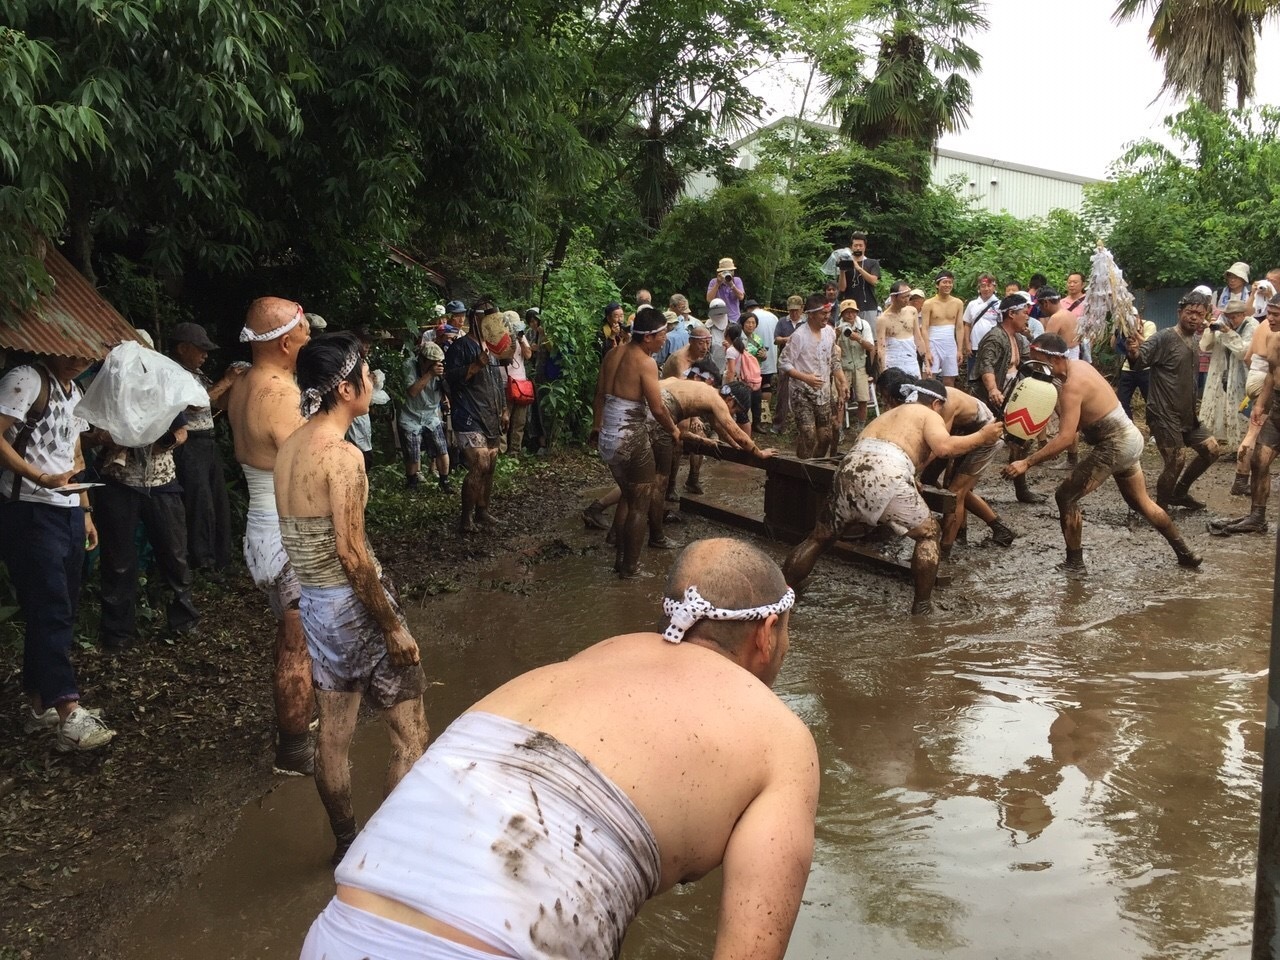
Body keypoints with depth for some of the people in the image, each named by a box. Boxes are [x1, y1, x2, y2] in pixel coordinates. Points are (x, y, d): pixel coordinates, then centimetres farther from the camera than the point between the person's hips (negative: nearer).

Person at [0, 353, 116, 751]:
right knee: (50, 612, -10)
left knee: (62, 611, 10)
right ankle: (70, 717, -10)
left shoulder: (74, 393, 17)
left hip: (68, 513, 9)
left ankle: (39, 704, 19)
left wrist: (85, 512, 20)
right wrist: (40, 478, -26)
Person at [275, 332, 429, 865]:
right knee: (410, 732, 7)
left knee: (333, 734, 18)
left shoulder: (289, 448, 5)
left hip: (314, 602, 8)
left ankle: (346, 843, 32)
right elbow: (351, 554, -22)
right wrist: (394, 627, -15)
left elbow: (298, 535, 11)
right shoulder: (343, 456, -21)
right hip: (355, 604, -8)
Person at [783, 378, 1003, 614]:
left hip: (849, 471, 6)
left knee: (820, 538, 22)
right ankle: (922, 605, 15)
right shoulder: (929, 415, 19)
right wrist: (982, 436, 13)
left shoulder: (887, 415, 40)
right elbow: (943, 447, 0)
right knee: (928, 534, 16)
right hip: (887, 475, -6)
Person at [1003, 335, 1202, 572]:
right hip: (1129, 439, 10)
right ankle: (1185, 554, 34)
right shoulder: (1079, 364, 2)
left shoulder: (1072, 386, -25)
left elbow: (1065, 438, -31)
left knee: (1066, 496, -4)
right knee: (1141, 502, 24)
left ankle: (1074, 562, 3)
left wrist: (1027, 463, -31)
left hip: (1113, 446, -10)